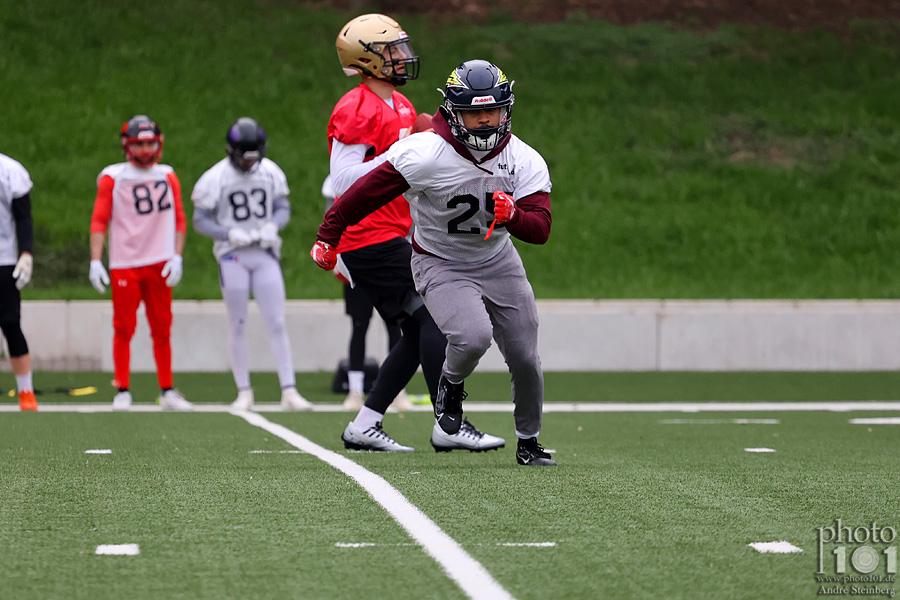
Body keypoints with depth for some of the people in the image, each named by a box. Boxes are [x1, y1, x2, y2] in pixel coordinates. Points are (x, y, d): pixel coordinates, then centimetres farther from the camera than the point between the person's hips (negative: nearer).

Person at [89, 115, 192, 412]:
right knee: (124, 329, -3)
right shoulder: (112, 178, 0)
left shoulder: (167, 177, 10)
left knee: (162, 330, 6)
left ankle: (167, 392, 11)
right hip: (124, 265, -3)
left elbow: (179, 220, 12)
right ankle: (122, 392, 4)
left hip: (159, 264, 3)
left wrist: (176, 257, 1)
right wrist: (95, 262, -9)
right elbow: (99, 221, -2)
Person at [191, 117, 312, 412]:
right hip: (233, 257, -2)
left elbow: (282, 207, 9)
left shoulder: (271, 173, 0)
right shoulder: (215, 179, -10)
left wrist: (272, 226, -12)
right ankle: (244, 392, 13)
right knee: (237, 325, 3)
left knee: (277, 323, -2)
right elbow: (201, 221, -6)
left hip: (265, 255, 2)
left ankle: (289, 391, -2)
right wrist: (231, 234, -21)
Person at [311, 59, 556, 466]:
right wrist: (329, 236, -11)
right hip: (440, 264, -4)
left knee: (525, 359, 5)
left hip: (497, 261, 4)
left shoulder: (525, 161, -14)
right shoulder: (426, 155, -26)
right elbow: (367, 192, -17)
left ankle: (528, 443, 29)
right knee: (473, 337, -29)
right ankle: (451, 385, 7)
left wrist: (512, 215, -40)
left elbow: (541, 229, -18)